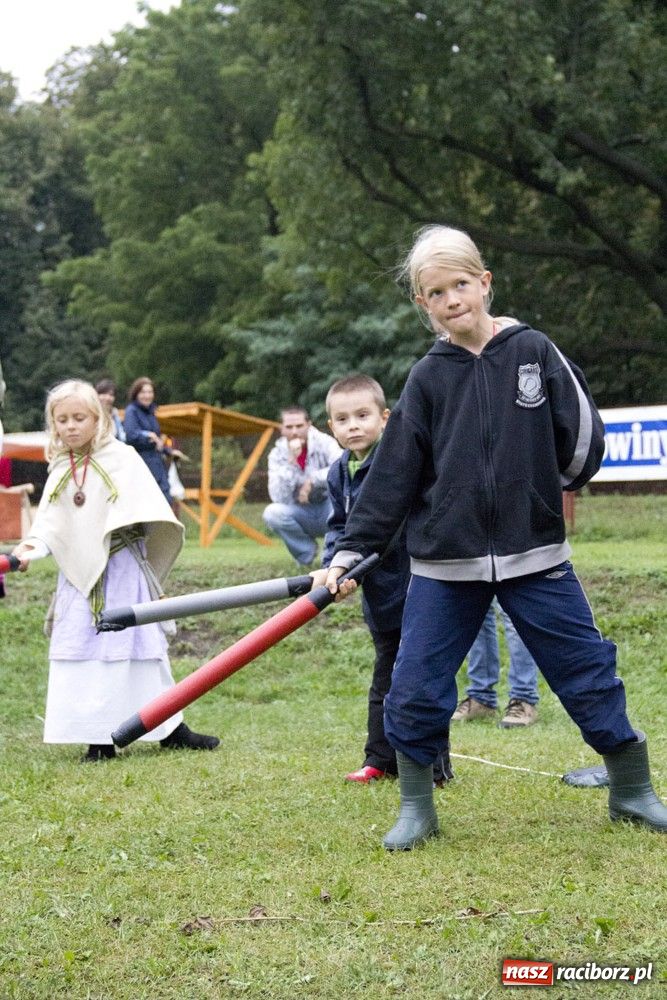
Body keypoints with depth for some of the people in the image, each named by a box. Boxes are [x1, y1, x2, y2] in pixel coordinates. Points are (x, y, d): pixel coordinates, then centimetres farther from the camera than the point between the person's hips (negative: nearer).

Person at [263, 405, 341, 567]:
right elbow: (279, 497, -21)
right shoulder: (277, 454, -8)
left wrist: (312, 480, -28)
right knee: (272, 513, -28)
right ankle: (306, 553, -1)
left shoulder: (324, 443, -13)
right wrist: (291, 461, -28)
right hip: (302, 514, 2)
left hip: (329, 511, -2)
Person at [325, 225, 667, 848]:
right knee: (415, 687, -2)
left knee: (588, 670, 4)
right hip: (444, 563, 1)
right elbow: (391, 477, 0)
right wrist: (350, 553, -5)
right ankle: (416, 809, 17)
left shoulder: (533, 351, -2)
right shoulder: (427, 379, 1)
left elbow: (583, 436, 4)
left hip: (534, 553, -1)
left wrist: (541, 492, 9)